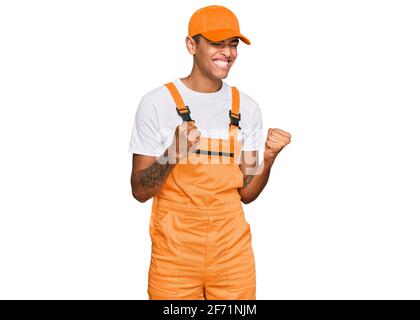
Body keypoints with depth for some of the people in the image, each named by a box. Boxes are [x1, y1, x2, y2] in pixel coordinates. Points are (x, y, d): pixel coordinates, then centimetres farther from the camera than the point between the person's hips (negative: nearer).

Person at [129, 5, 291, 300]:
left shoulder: (247, 107, 2)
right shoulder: (156, 103, -9)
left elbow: (246, 194, 3)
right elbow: (140, 191, -8)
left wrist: (269, 158, -14)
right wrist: (173, 155, -24)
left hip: (233, 252, 3)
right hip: (175, 254, -2)